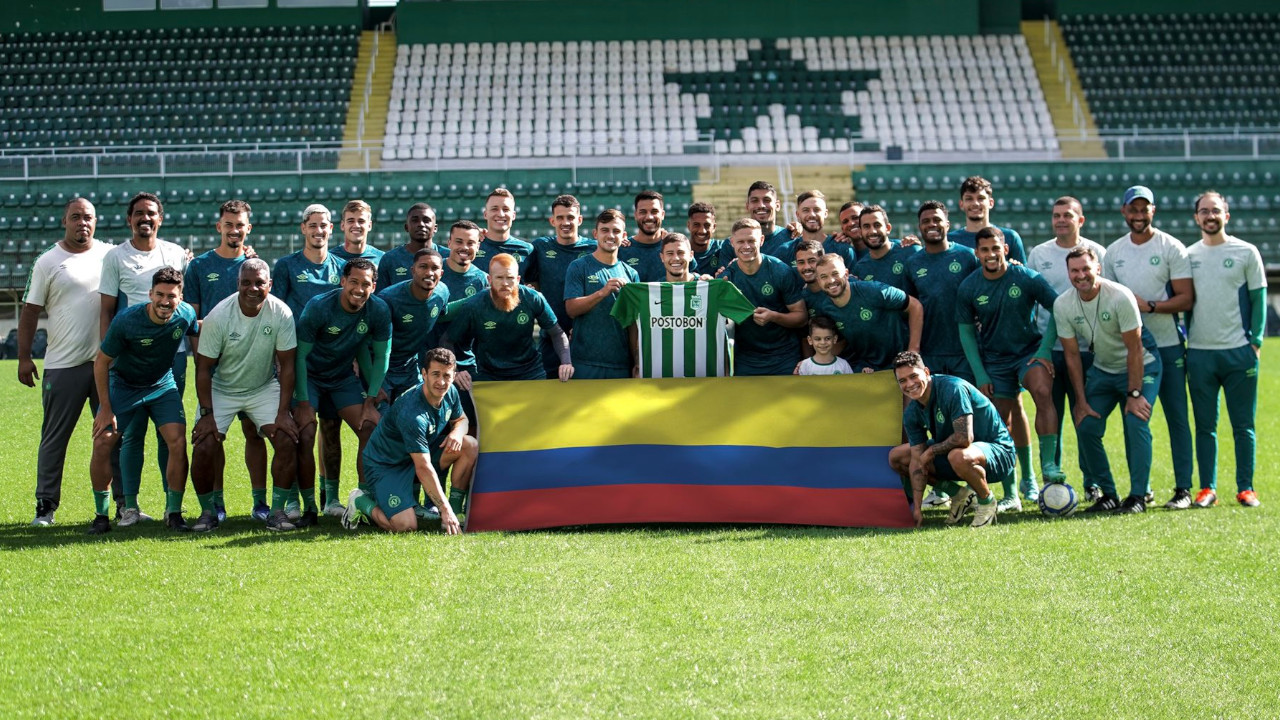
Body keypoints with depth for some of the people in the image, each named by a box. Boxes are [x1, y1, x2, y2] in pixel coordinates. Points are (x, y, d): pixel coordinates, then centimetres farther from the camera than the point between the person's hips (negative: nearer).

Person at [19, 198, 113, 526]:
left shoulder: (110, 255, 8)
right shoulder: (47, 262, 1)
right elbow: (30, 311, 3)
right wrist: (24, 357, -2)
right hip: (63, 364, -2)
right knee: (54, 438, 2)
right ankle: (45, 507, 8)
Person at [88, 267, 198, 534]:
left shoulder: (185, 315, -18)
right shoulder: (127, 320, -26)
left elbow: (199, 331, 9)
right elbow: (101, 361, -14)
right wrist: (106, 409, -14)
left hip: (162, 386, 2)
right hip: (123, 385, -2)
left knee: (178, 442, -16)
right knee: (102, 443, -12)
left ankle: (174, 512, -2)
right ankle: (101, 514, 4)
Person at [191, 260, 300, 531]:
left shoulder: (281, 313, -17)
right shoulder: (218, 316, -20)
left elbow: (287, 365, -11)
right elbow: (204, 368, -13)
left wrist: (283, 412, -16)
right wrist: (206, 414, -18)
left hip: (264, 387, 1)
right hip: (221, 389, -1)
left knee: (287, 440, -16)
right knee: (204, 446, -17)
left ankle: (277, 511, -4)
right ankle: (208, 511, 3)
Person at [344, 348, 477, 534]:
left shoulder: (450, 393, -9)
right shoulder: (412, 413, -34)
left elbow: (461, 419, 13)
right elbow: (423, 468, -34)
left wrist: (457, 432, -14)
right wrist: (444, 509, -34)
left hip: (420, 452, 8)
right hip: (385, 465, -8)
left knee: (470, 446, -11)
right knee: (406, 526, -24)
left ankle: (456, 511, -2)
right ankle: (362, 501, 4)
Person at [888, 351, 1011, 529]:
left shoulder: (952, 389, -27)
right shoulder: (911, 413, -3)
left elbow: (965, 438, -34)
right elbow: (917, 460, -4)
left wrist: (931, 451, -18)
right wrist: (916, 508, -11)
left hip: (995, 448, -8)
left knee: (959, 456, -42)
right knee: (896, 457, 4)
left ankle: (987, 501, -10)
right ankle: (959, 494, 12)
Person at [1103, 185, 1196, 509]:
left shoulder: (1171, 248, -3)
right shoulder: (1113, 252, 10)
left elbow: (1186, 299, -8)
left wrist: (1150, 306, -19)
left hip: (1168, 346, -4)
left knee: (1177, 418, -3)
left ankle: (1183, 488, 0)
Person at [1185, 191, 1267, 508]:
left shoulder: (1246, 252, 3)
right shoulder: (1188, 256, 10)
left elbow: (1258, 299, 2)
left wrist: (1256, 341, -5)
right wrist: (1181, 340, 4)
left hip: (1239, 351, -2)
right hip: (1199, 352, 2)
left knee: (1243, 425, 1)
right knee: (1204, 425, 4)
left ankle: (1246, 488, 7)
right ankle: (1207, 488, 9)